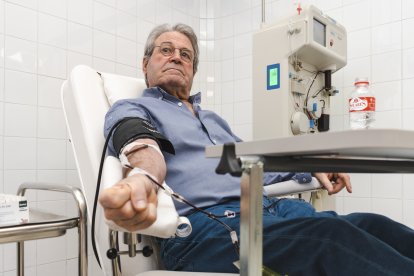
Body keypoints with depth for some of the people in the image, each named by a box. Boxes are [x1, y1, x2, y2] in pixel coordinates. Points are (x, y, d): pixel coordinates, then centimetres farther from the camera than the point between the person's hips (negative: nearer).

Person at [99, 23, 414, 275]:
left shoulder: (212, 118, 31)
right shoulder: (129, 110, 10)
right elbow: (141, 141, -14)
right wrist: (143, 178, -39)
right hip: (205, 222, -6)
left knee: (372, 226, -16)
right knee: (333, 237, -31)